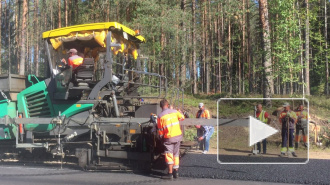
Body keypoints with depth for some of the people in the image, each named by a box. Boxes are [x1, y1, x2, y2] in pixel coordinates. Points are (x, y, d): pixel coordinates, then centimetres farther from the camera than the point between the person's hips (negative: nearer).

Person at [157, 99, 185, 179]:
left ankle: (170, 173, -5)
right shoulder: (174, 111, 0)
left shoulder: (160, 116, -9)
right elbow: (182, 117, 18)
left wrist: (161, 136, 14)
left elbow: (160, 130, -3)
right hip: (178, 136, 4)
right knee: (176, 154, 14)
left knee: (169, 155, 0)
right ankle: (176, 172, 20)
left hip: (169, 138, -4)